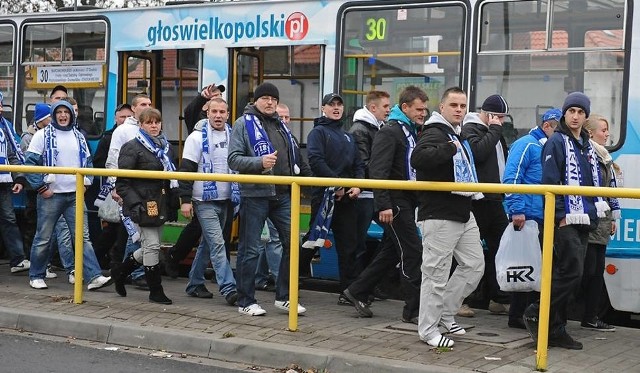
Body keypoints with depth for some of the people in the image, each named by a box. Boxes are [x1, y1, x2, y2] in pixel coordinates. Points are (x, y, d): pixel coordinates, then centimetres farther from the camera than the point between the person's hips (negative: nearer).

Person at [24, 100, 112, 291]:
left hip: (75, 195, 4)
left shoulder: (79, 137, 12)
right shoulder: (43, 135, -2)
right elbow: (30, 163, -5)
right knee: (43, 238, 4)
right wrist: (41, 187, -10)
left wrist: (85, 182, 8)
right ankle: (36, 276, 18)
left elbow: (88, 162, 22)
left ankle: (93, 277, -9)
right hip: (50, 195, -4)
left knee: (83, 236, -3)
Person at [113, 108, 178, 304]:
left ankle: (121, 270, 33)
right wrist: (135, 204, -21)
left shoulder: (166, 147, 15)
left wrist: (171, 201, 13)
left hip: (160, 205, 7)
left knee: (150, 247, 13)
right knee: (152, 246, -4)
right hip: (143, 205, -7)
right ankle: (155, 291, 7)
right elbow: (122, 182, -12)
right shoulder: (132, 147, -8)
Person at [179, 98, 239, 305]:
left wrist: (238, 195, 17)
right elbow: (186, 170, -9)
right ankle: (228, 289, -15)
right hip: (205, 200, -6)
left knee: (207, 244, 14)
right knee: (217, 244, -12)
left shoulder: (232, 137, 9)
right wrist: (185, 200, -14)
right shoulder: (197, 138, -7)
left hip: (224, 200, 6)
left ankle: (195, 284, 25)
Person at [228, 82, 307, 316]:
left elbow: (293, 156, 30)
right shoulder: (244, 124, -2)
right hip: (255, 194, -6)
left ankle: (283, 297, 13)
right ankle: (246, 302, 9)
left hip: (283, 194, 6)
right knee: (249, 250, 1)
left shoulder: (281, 126, 18)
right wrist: (260, 162, -24)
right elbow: (234, 159, -11)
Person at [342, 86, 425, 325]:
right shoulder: (390, 132, -12)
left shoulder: (413, 133, 17)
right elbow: (378, 171, -20)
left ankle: (357, 291, 25)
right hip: (395, 202, -9)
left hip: (408, 201, 9)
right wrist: (383, 205, -25)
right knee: (412, 251, -8)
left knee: (391, 252, 14)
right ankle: (413, 310, -1)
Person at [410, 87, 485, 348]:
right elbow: (418, 159, -34)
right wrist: (449, 148, -32)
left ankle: (446, 312, 27)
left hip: (463, 214, 10)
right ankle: (428, 329, 7)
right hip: (439, 216, -10)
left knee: (474, 266, 13)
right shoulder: (434, 134, -13)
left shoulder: (458, 137, 19)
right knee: (437, 274, -4)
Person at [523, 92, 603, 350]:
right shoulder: (557, 142, -7)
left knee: (564, 274, 9)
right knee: (572, 273, -13)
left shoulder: (587, 145, 18)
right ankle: (536, 314, -2)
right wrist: (559, 216, -16)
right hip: (565, 221, -8)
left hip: (584, 221, 8)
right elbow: (549, 182, -13)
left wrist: (595, 213, 17)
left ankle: (556, 330, 13)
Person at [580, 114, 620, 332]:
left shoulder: (605, 158, 20)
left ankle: (591, 317, 13)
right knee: (588, 270, -10)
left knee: (598, 271, 8)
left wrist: (613, 217, 21)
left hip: (602, 223, 9)